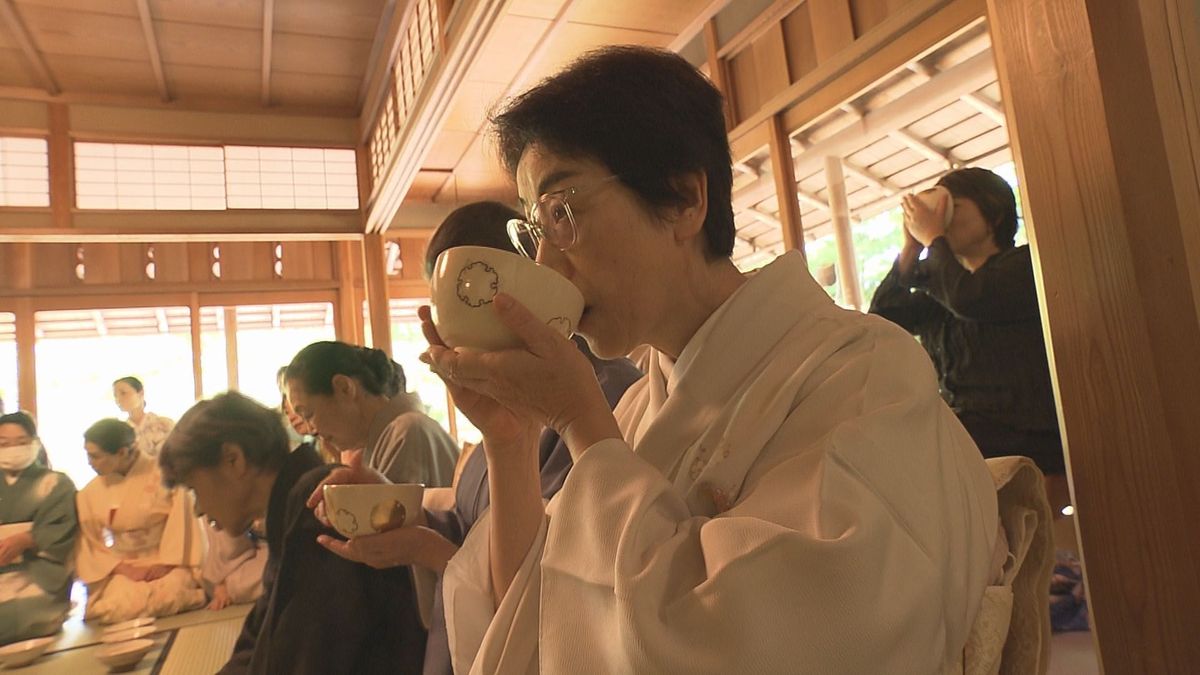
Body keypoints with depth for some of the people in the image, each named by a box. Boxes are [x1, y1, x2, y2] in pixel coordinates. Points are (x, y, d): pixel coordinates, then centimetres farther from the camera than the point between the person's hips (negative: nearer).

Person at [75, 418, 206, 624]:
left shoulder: (164, 473, -7)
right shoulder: (91, 492, 4)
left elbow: (182, 522, -8)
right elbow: (88, 544, 7)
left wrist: (165, 562, -16)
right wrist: (119, 567, -8)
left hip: (168, 563, -3)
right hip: (123, 570, 3)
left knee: (168, 598, -34)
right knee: (117, 608, -30)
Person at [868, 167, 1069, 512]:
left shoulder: (1025, 264, 3)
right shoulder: (938, 288, 21)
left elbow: (968, 299, -17)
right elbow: (882, 318, 8)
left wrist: (932, 238, -1)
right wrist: (910, 247, 5)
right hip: (959, 432, 6)